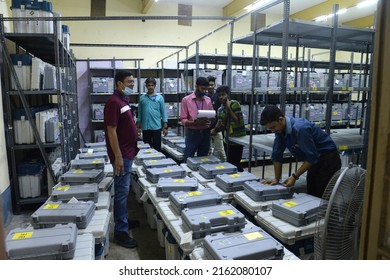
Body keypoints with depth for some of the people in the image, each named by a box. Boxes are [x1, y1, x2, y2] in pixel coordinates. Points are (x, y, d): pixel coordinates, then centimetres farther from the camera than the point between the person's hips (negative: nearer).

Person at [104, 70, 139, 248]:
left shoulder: (124, 100, 12)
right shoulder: (114, 102, -17)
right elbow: (111, 131, -21)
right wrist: (118, 156, -23)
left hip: (128, 152, 10)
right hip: (121, 154, -10)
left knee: (124, 189, 18)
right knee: (122, 191, -4)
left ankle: (123, 220, 32)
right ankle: (120, 231, 6)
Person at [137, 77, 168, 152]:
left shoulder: (159, 97, 2)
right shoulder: (142, 98, 6)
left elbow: (163, 112, 1)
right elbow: (140, 113, 10)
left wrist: (165, 127, -4)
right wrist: (139, 127, 8)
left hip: (156, 127, -2)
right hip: (145, 127, 2)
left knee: (157, 148, 4)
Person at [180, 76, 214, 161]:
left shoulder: (208, 100, 9)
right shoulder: (186, 99, -4)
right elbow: (183, 120, -8)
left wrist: (211, 120, -13)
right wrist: (195, 123, -26)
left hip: (205, 133, 4)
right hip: (192, 133, -4)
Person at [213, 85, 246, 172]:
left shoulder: (235, 104, -13)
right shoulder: (220, 109, 7)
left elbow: (238, 121, -19)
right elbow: (222, 126, 5)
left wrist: (229, 109, -20)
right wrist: (215, 129, -15)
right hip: (228, 140, 7)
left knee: (235, 164, -3)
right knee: (229, 163, 13)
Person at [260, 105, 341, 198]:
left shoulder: (300, 128, -29)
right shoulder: (280, 130, -6)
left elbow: (312, 157, -26)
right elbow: (277, 156, 0)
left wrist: (294, 176, -23)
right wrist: (277, 179, -1)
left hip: (328, 160, -8)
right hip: (315, 161, 8)